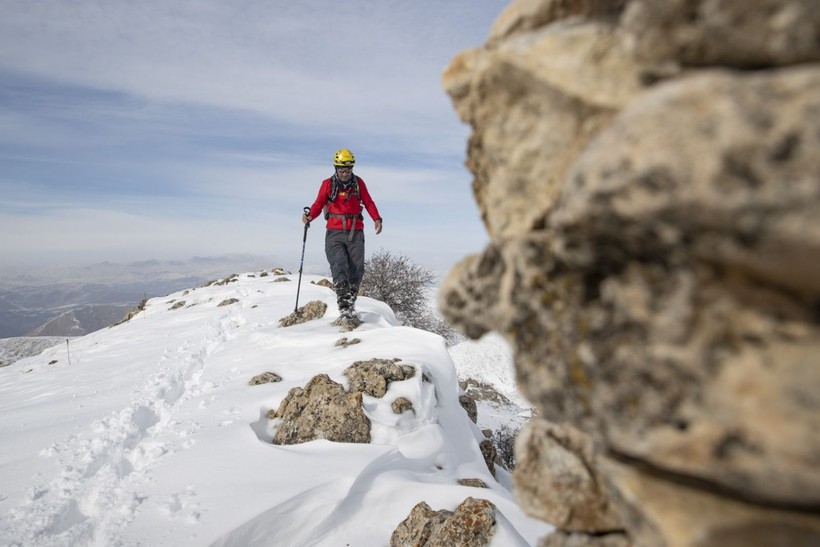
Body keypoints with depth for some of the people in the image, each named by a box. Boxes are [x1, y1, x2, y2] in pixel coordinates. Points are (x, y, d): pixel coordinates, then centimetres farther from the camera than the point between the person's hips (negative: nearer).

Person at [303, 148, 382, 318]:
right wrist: (310, 216, -13)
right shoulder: (328, 184, 7)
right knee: (339, 266, -17)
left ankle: (351, 301, 10)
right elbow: (319, 204, 7)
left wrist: (377, 219, -4)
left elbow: (368, 202, 12)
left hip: (355, 232, 2)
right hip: (335, 232, -2)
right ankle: (344, 305, -20)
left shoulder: (358, 182, 10)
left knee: (357, 269, -3)